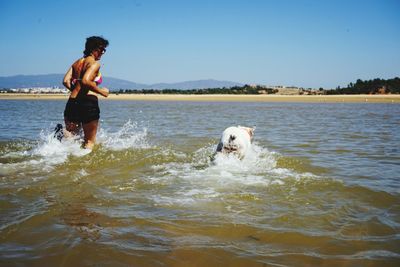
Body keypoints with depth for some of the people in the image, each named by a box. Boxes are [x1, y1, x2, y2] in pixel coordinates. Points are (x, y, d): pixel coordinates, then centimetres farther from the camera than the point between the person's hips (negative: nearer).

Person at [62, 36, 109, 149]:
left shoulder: (77, 63, 17)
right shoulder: (95, 63, -5)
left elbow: (66, 81, 8)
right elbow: (85, 81, -21)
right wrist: (101, 91, -10)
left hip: (72, 101, 6)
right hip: (89, 102, -6)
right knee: (89, 141, 9)